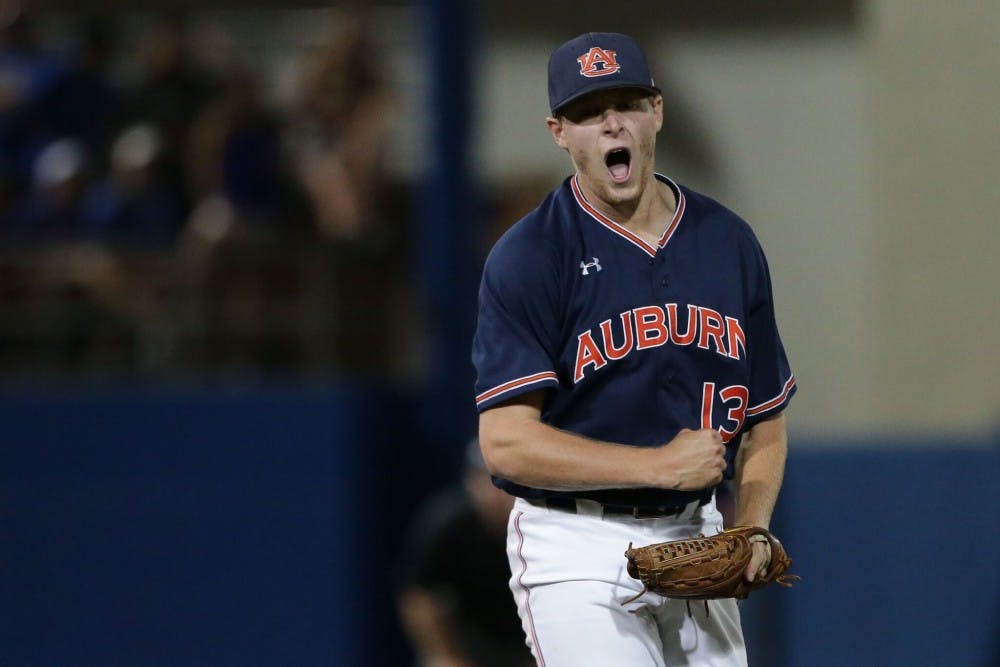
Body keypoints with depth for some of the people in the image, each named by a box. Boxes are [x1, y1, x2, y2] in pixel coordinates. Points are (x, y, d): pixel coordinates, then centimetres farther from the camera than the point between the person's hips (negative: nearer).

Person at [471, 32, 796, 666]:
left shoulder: (728, 241, 8)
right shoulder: (528, 257, -8)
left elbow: (766, 416, 14)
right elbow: (507, 441, -16)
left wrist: (751, 530, -4)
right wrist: (662, 466, -18)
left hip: (696, 537, 5)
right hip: (577, 553, -5)